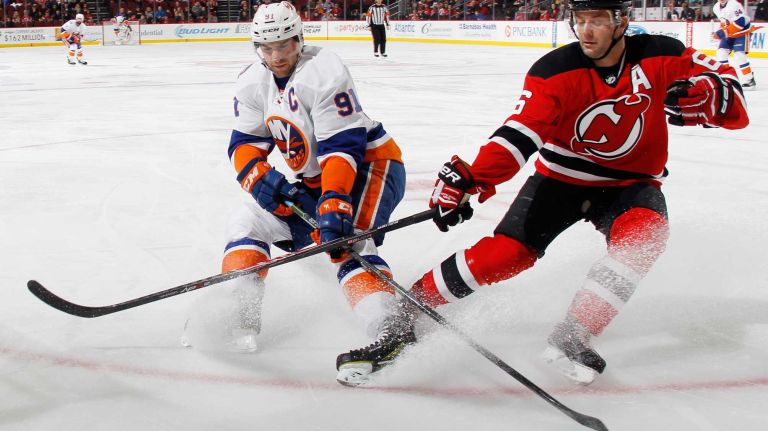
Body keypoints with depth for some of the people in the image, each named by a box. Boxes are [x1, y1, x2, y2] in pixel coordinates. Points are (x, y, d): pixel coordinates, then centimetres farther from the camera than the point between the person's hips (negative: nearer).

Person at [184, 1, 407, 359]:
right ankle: (236, 313, 0)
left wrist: (334, 203, -40)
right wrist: (261, 179, -22)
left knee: (346, 241, -31)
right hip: (315, 180, 8)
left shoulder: (324, 72, -23)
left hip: (368, 163, -8)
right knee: (250, 218, 0)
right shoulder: (252, 84, 0)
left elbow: (343, 146, -29)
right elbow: (244, 143, 0)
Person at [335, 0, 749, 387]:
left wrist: (705, 96, -32)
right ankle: (406, 313, -7)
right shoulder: (555, 71, -17)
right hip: (561, 176, -1)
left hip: (631, 182, 1)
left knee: (643, 232, -31)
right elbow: (519, 134, -26)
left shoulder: (661, 57, -13)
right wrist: (470, 178, -41)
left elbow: (735, 105, -8)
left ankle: (572, 336, -25)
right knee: (506, 252, -17)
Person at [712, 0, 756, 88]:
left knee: (739, 56, -18)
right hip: (729, 34, 8)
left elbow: (740, 23, -31)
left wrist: (722, 33, -31)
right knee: (721, 53, -1)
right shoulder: (716, 7, 1)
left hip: (742, 32, -8)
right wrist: (721, 31, 3)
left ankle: (750, 80, -11)